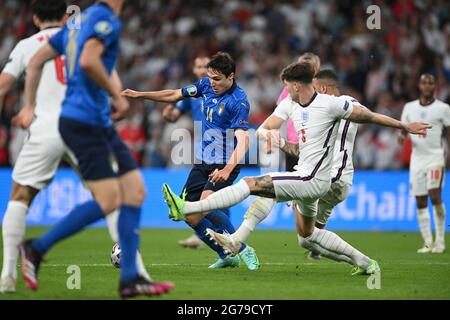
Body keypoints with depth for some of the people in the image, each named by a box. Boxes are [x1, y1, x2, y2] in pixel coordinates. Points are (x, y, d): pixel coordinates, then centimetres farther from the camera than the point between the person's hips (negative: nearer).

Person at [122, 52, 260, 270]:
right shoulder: (206, 85, 3)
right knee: (190, 216, 1)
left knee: (205, 207, -27)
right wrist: (141, 95, 14)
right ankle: (228, 256, 12)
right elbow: (175, 95, 18)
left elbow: (243, 141, -28)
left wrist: (228, 169, -43)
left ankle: (243, 250, -13)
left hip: (225, 164, -8)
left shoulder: (239, 101, -20)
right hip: (203, 162, 8)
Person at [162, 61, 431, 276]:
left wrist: (406, 127, 3)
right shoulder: (289, 104, 7)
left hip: (312, 180, -10)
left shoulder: (330, 104, -14)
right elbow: (263, 129, 6)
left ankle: (186, 209, -19)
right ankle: (365, 262, 27)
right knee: (307, 235, 21)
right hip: (305, 177, 10)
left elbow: (368, 116, -5)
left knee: (251, 184, -17)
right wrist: (265, 133, -18)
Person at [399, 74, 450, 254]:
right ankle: (428, 242, 7)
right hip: (417, 159, 4)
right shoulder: (409, 107, 11)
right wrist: (402, 137, -7)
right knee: (420, 202, 1)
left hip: (436, 157, -4)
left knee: (435, 196, -18)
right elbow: (403, 129, 17)